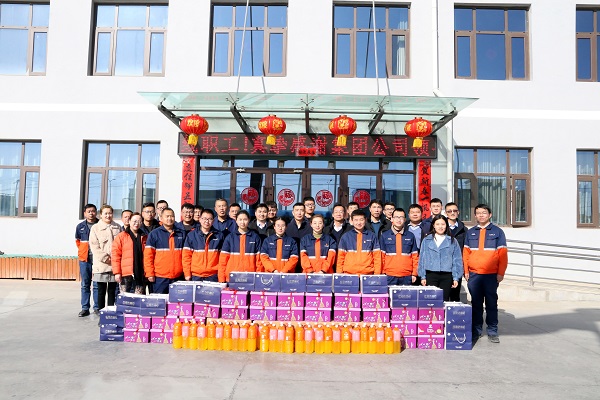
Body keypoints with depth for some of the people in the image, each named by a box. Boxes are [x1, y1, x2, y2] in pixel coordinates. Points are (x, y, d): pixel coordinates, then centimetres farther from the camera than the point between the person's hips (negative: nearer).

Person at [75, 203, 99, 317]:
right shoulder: (80, 226, 6)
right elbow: (77, 241, 19)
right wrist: (83, 251, 12)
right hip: (84, 259, 2)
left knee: (97, 285, 1)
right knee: (85, 285, 6)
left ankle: (97, 308, 9)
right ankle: (85, 308, 12)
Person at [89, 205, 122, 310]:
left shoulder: (118, 227, 11)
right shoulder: (95, 228, 3)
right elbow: (94, 246, -4)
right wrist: (105, 258, -11)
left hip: (115, 265, 2)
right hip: (101, 265, -2)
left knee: (112, 291, 8)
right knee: (101, 291, 2)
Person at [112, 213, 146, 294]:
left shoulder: (144, 237, 11)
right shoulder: (121, 236, 2)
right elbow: (115, 255, -2)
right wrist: (117, 272, -9)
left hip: (140, 273, 3)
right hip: (125, 273, -3)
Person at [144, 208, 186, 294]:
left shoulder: (181, 234, 10)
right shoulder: (154, 234, 1)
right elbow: (148, 255, -2)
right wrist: (150, 273, -7)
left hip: (178, 276, 3)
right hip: (160, 277, -2)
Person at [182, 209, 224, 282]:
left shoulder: (219, 235, 5)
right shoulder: (192, 235, 3)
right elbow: (186, 255, 2)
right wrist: (187, 273, -3)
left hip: (213, 276, 0)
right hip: (195, 276, 0)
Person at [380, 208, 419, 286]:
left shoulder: (410, 236, 9)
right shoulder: (384, 236, 5)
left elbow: (415, 256, 10)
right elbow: (381, 256, 5)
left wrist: (414, 274, 4)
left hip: (407, 276, 1)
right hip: (389, 276, -1)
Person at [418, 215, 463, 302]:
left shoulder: (452, 241, 7)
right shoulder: (426, 240, 6)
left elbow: (457, 261, 6)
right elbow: (422, 259, 7)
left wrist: (456, 278, 0)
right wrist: (422, 276, 2)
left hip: (446, 276, 0)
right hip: (431, 275, 0)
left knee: (444, 300, 3)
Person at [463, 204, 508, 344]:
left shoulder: (497, 232, 3)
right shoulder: (470, 232, 11)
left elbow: (503, 254, 0)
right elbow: (466, 253, 10)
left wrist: (501, 273, -6)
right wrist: (466, 271, 3)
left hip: (491, 275, -2)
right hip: (474, 275, 2)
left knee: (491, 303, 3)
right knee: (476, 304, 7)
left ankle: (492, 332, 11)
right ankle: (476, 331, 15)